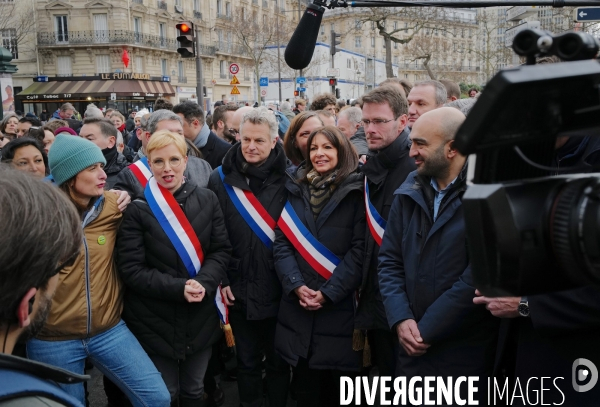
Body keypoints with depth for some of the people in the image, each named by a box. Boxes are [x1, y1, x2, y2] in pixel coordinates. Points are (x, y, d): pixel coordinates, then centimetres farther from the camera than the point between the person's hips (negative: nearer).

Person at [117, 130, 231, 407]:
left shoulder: (207, 200, 0)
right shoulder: (137, 209, -11)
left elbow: (221, 250, 1)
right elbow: (131, 269, -13)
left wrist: (204, 283, -18)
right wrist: (178, 288, -24)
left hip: (201, 318, 3)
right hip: (155, 321, -3)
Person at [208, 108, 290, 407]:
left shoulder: (289, 177, -7)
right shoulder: (221, 179, -2)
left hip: (279, 288, -1)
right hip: (239, 290, 1)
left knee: (279, 361, 14)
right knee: (247, 362, 16)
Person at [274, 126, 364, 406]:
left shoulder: (356, 192, -2)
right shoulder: (296, 190, 9)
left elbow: (359, 250, -8)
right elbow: (281, 244, 3)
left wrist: (329, 292, -15)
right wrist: (296, 285, -11)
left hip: (340, 307, -3)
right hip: (298, 308, 3)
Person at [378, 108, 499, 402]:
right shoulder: (409, 192, 5)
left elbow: (479, 276, -18)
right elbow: (390, 260, 7)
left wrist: (427, 329, -13)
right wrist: (400, 319, -8)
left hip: (468, 355, -5)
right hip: (413, 349, 6)